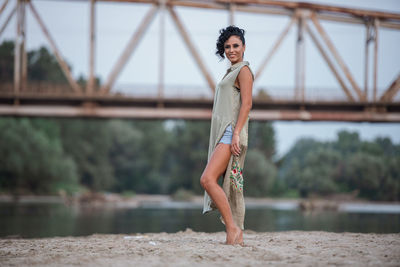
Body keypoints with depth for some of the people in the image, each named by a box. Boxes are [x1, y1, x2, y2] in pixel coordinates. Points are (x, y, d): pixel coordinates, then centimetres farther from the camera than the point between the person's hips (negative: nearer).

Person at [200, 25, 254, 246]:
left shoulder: (244, 70, -4)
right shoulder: (230, 72, 23)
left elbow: (246, 104, -14)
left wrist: (236, 134, -22)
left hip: (231, 132, -10)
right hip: (222, 134, 10)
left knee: (207, 179, -20)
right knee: (229, 186, 5)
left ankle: (233, 228, -18)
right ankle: (237, 235, 5)